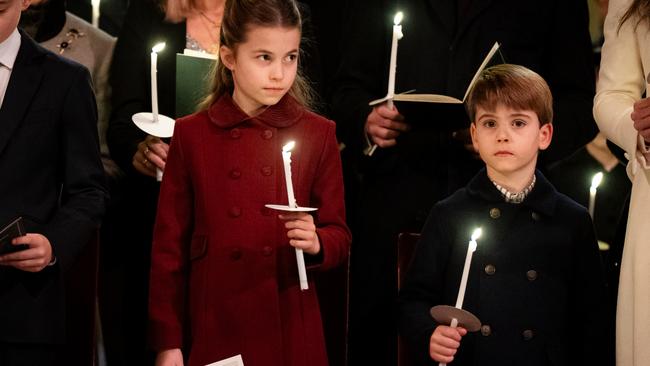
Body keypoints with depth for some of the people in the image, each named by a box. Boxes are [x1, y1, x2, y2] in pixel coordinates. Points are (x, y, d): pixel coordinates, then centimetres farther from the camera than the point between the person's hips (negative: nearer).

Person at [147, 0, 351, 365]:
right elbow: (170, 246, 1)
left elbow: (340, 236, 4)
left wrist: (316, 243, -18)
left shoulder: (319, 135, 1)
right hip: (212, 331, -1)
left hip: (290, 332, 1)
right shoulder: (191, 134, -1)